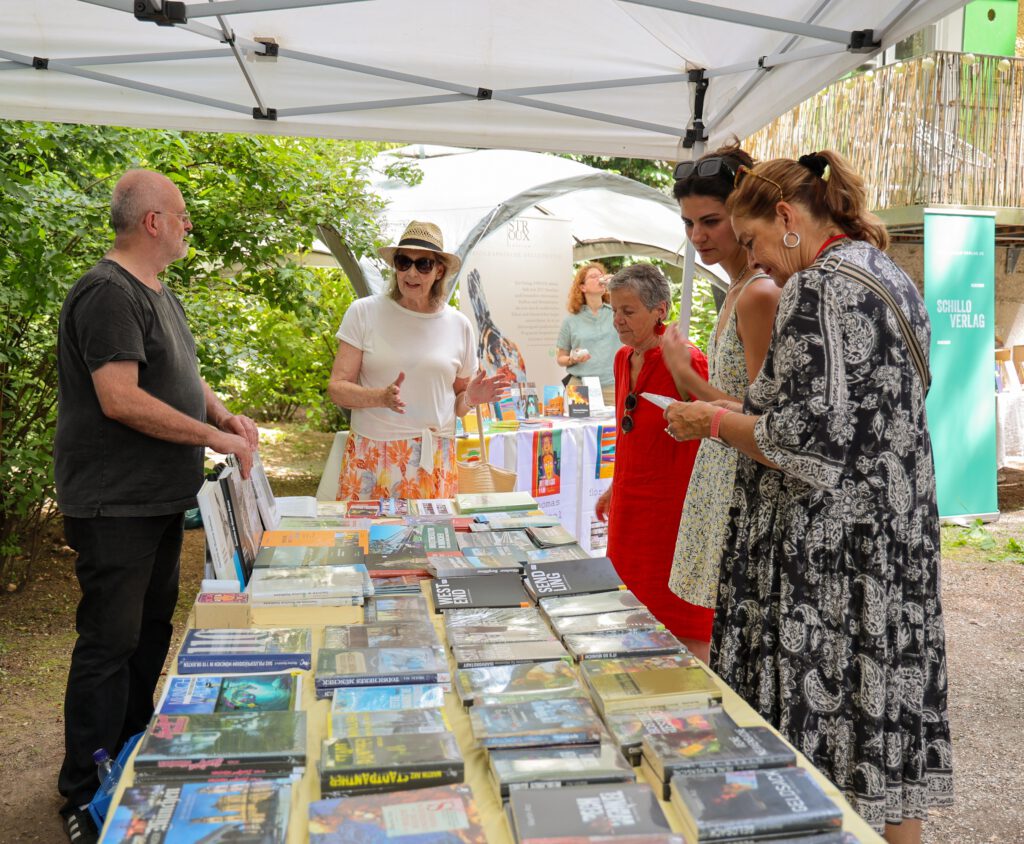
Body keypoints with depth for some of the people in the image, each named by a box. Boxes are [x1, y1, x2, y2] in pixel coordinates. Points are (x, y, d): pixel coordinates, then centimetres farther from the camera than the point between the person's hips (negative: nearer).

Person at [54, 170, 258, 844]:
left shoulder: (161, 296, 15)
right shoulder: (109, 294, -17)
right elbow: (121, 399, -25)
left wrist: (226, 415, 3)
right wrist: (217, 438, -21)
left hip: (161, 500, 10)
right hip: (114, 507, -10)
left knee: (151, 631, 19)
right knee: (110, 642, -2)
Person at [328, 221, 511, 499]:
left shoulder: (458, 325, 7)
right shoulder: (364, 312, 0)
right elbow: (337, 388, -4)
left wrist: (470, 398, -7)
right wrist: (382, 397, -21)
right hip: (370, 454, -1)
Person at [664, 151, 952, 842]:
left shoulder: (818, 287, -16)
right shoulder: (893, 279, 14)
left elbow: (804, 443, -22)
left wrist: (713, 420, -7)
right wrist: (740, 413, 18)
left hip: (831, 559, -10)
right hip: (898, 545, 10)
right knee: (883, 732, 16)